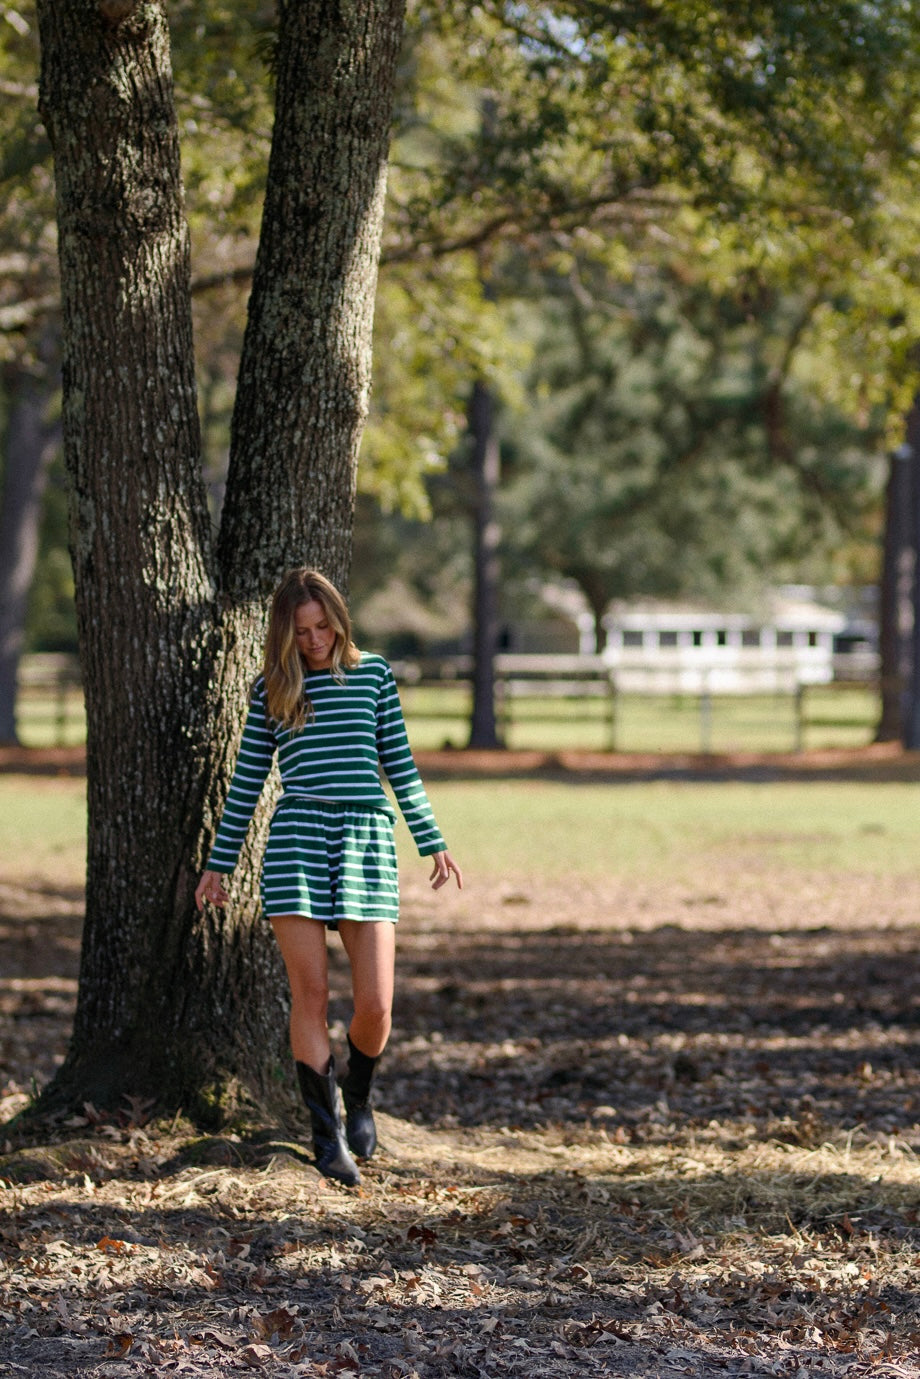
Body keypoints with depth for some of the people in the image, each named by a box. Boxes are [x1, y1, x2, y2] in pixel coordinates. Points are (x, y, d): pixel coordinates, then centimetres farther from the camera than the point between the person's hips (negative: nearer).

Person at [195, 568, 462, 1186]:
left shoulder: (373, 674, 12)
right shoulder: (272, 689, 10)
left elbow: (400, 763, 15)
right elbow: (247, 780, 14)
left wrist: (433, 843, 12)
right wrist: (220, 862, 12)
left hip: (368, 837, 0)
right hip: (296, 839, 0)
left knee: (376, 1004, -6)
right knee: (311, 994, -5)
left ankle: (358, 1097, 25)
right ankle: (328, 1132, 6)